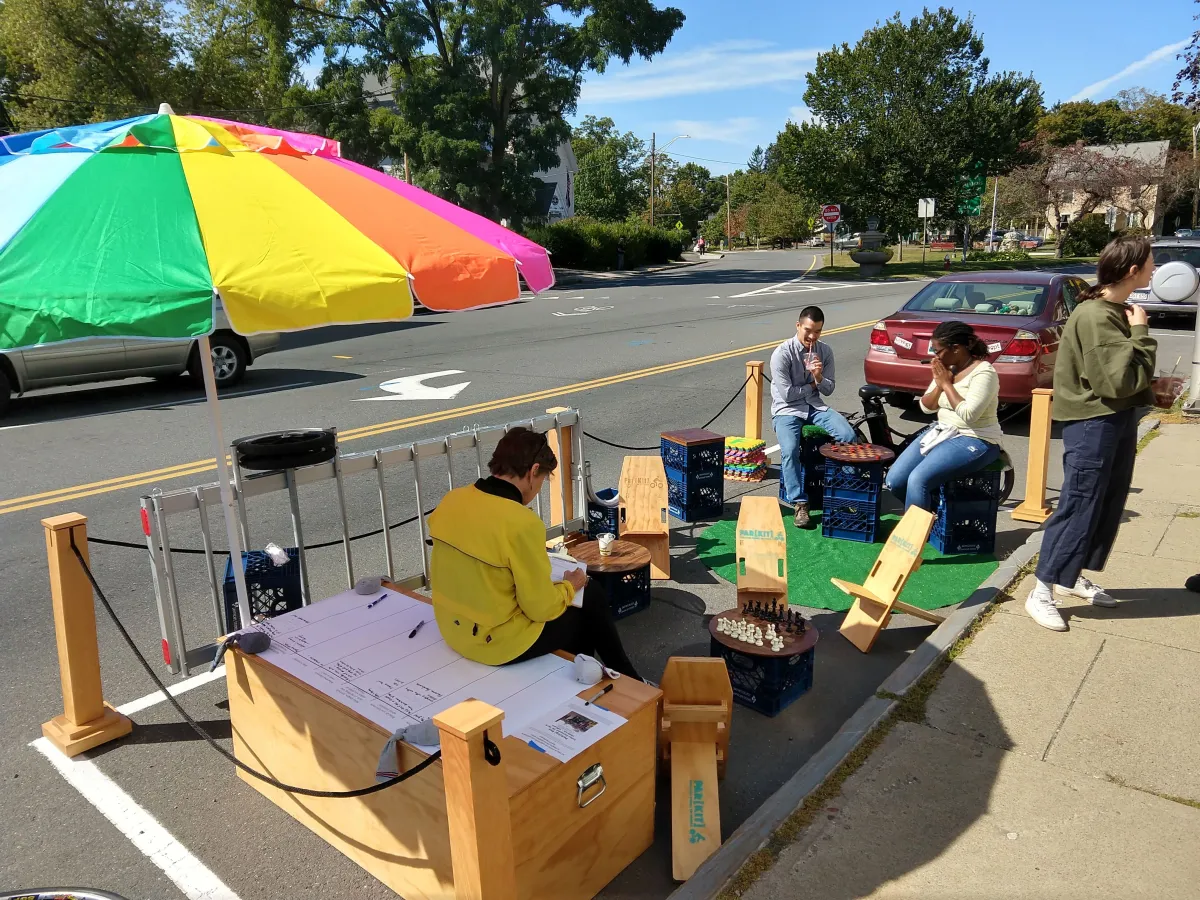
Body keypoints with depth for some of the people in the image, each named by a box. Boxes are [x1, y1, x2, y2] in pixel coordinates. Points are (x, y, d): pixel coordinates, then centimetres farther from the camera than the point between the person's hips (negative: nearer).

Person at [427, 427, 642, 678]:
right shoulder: (522, 523, -27)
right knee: (592, 601, 16)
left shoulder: (452, 500, -6)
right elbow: (542, 608, -19)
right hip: (501, 643, -7)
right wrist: (569, 586, 1)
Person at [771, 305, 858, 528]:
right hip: (787, 410, -4)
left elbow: (828, 390, 4)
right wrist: (813, 385, -3)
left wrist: (819, 377, -18)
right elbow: (787, 394, -15)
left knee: (849, 436, -20)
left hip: (815, 407, 4)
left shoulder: (825, 351, 2)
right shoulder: (782, 353, -14)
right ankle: (799, 503, -17)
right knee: (790, 449, -31)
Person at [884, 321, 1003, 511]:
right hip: (942, 432, 8)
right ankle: (932, 513, 14)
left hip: (975, 441, -8)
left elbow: (969, 414, -27)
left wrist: (946, 384, -19)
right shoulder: (947, 367, 5)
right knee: (894, 481, -5)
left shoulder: (983, 372, -17)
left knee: (918, 480, -28)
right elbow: (926, 407, 9)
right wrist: (938, 385, -10)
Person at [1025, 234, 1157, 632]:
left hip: (1118, 419, 10)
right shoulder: (1094, 317, -21)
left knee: (1107, 507, 15)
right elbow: (1120, 379, -24)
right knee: (1078, 509, -7)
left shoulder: (1117, 310, 10)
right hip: (1092, 423, -10)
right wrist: (1140, 334, -15)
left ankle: (1073, 576, 29)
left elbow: (1130, 374, 17)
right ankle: (1041, 593, 1)